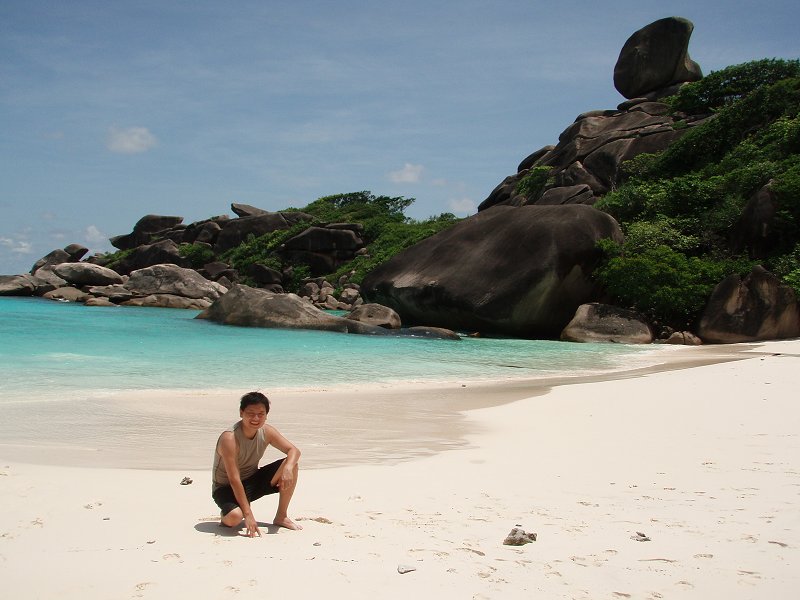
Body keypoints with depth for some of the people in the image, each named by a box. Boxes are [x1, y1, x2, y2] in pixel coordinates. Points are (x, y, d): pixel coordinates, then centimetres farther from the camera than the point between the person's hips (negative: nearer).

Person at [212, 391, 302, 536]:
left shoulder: (266, 432, -9)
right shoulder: (229, 438, -28)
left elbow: (294, 450, -7)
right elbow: (234, 480, -30)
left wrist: (288, 468, -32)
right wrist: (248, 514, -33)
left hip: (253, 481, 6)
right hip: (226, 488, -6)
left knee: (290, 465, -13)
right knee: (235, 517, -37)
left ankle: (281, 517, 0)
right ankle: (226, 513, 3)